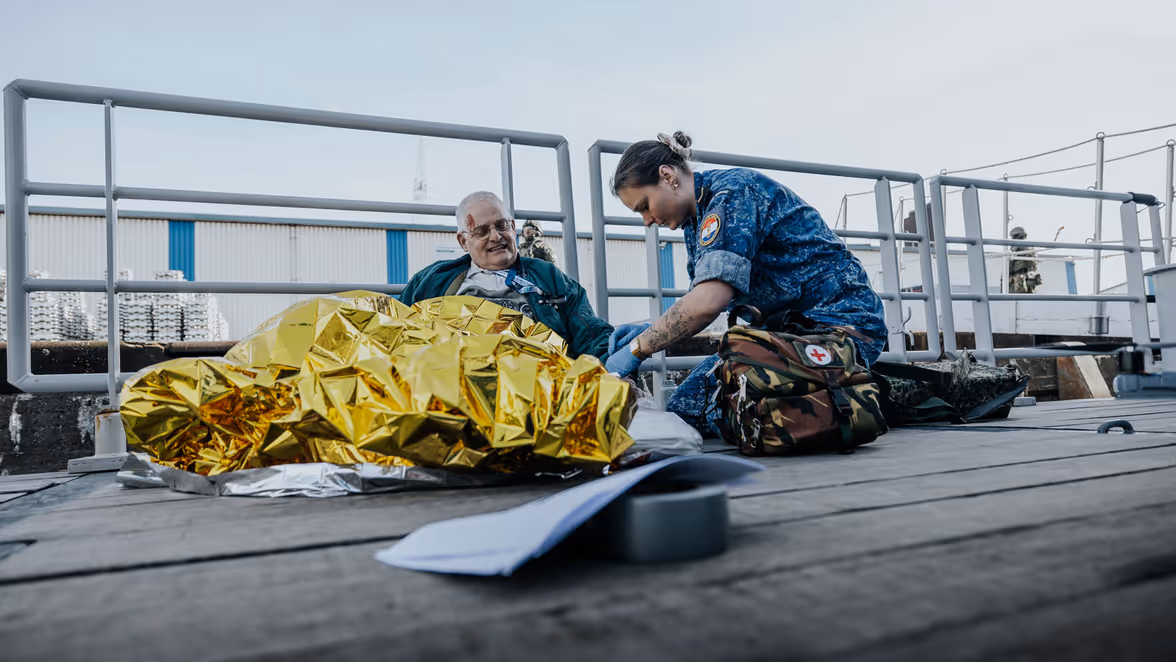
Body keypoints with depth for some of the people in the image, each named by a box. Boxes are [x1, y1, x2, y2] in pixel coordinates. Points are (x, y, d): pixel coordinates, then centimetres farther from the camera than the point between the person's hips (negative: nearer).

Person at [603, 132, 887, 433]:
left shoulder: (733, 190, -17)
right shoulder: (697, 219, 13)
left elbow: (708, 301, -30)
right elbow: (699, 299, 17)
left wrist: (637, 349, -20)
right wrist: (650, 329, -1)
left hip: (836, 319, -10)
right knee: (682, 407, -1)